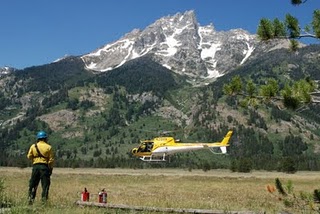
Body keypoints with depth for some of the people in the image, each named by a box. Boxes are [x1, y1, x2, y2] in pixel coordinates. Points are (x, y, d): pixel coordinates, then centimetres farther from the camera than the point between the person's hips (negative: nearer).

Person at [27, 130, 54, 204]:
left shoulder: (33, 146, 6)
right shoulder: (48, 147, 0)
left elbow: (29, 157, 7)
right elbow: (51, 159, -1)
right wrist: (51, 168, 7)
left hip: (35, 166, 3)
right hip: (44, 166, -2)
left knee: (33, 184, 11)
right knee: (45, 184, 1)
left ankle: (31, 199, 10)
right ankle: (44, 200, -2)